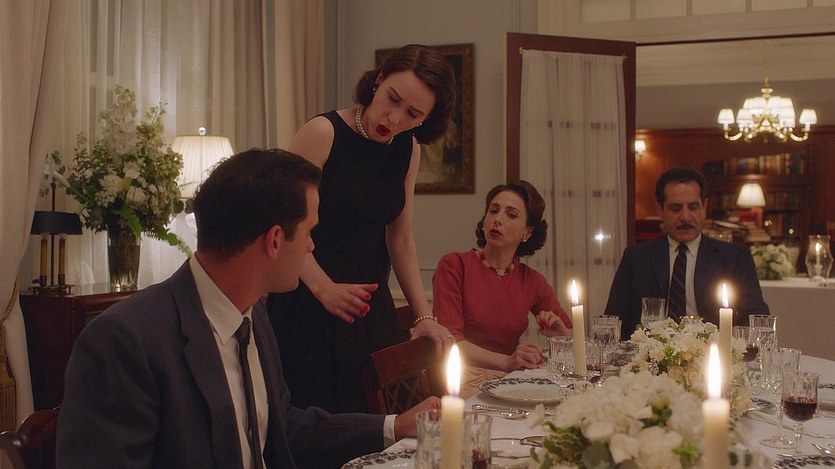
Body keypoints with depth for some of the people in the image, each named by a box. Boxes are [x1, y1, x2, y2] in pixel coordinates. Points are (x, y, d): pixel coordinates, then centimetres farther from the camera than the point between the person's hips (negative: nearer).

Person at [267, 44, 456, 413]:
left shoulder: (408, 150, 7)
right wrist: (323, 287, -22)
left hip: (372, 307, 6)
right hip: (310, 307, -5)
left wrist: (424, 317, 4)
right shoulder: (323, 133, -12)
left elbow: (400, 240, 11)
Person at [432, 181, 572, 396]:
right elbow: (450, 342, -12)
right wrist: (507, 362, -26)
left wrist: (561, 334, -6)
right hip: (465, 381, -5)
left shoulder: (532, 281, 11)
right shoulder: (453, 266, -2)